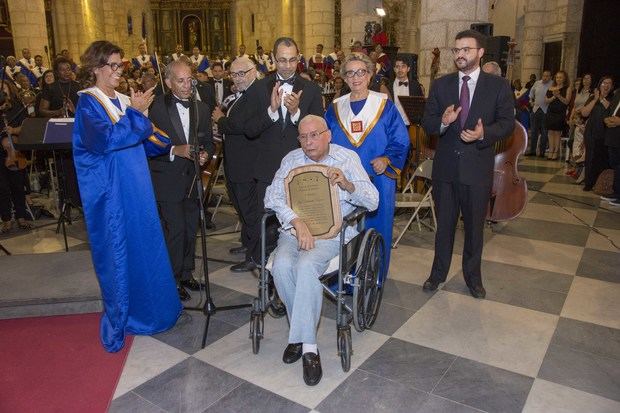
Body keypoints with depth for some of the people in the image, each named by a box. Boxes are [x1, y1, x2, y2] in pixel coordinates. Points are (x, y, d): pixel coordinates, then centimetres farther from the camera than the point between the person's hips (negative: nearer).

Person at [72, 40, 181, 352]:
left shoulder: (124, 100, 11)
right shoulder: (88, 102, -7)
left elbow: (143, 140, 13)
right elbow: (104, 140, -23)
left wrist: (171, 145, -1)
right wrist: (135, 113, -20)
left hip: (135, 186, 6)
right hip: (110, 191, -6)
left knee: (143, 245, 12)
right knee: (116, 250, 1)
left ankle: (143, 306, 29)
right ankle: (117, 321, 17)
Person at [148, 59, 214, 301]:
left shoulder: (202, 108, 8)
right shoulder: (157, 107, -6)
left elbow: (209, 142, 12)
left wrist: (205, 154, -10)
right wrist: (175, 151, -22)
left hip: (192, 179, 5)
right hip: (168, 180, -4)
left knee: (191, 229, 12)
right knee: (175, 231, -5)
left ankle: (187, 273, 30)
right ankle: (174, 280, 12)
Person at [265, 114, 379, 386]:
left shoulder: (347, 158, 4)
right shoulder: (291, 160, 10)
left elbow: (372, 201, -2)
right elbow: (272, 196, -1)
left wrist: (347, 184, -23)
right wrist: (297, 222, -18)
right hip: (294, 228, 3)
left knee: (307, 265, -33)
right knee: (281, 266, -28)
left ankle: (305, 343, -20)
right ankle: (305, 338, -11)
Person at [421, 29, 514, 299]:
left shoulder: (498, 86, 0)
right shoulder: (440, 85, 4)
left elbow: (507, 123, -1)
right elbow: (426, 123, 1)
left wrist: (484, 134, -20)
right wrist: (443, 121, -21)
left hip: (478, 167, -1)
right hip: (445, 166, 1)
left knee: (475, 225, 12)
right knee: (444, 223, 13)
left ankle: (472, 276, 31)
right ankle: (438, 273, 30)